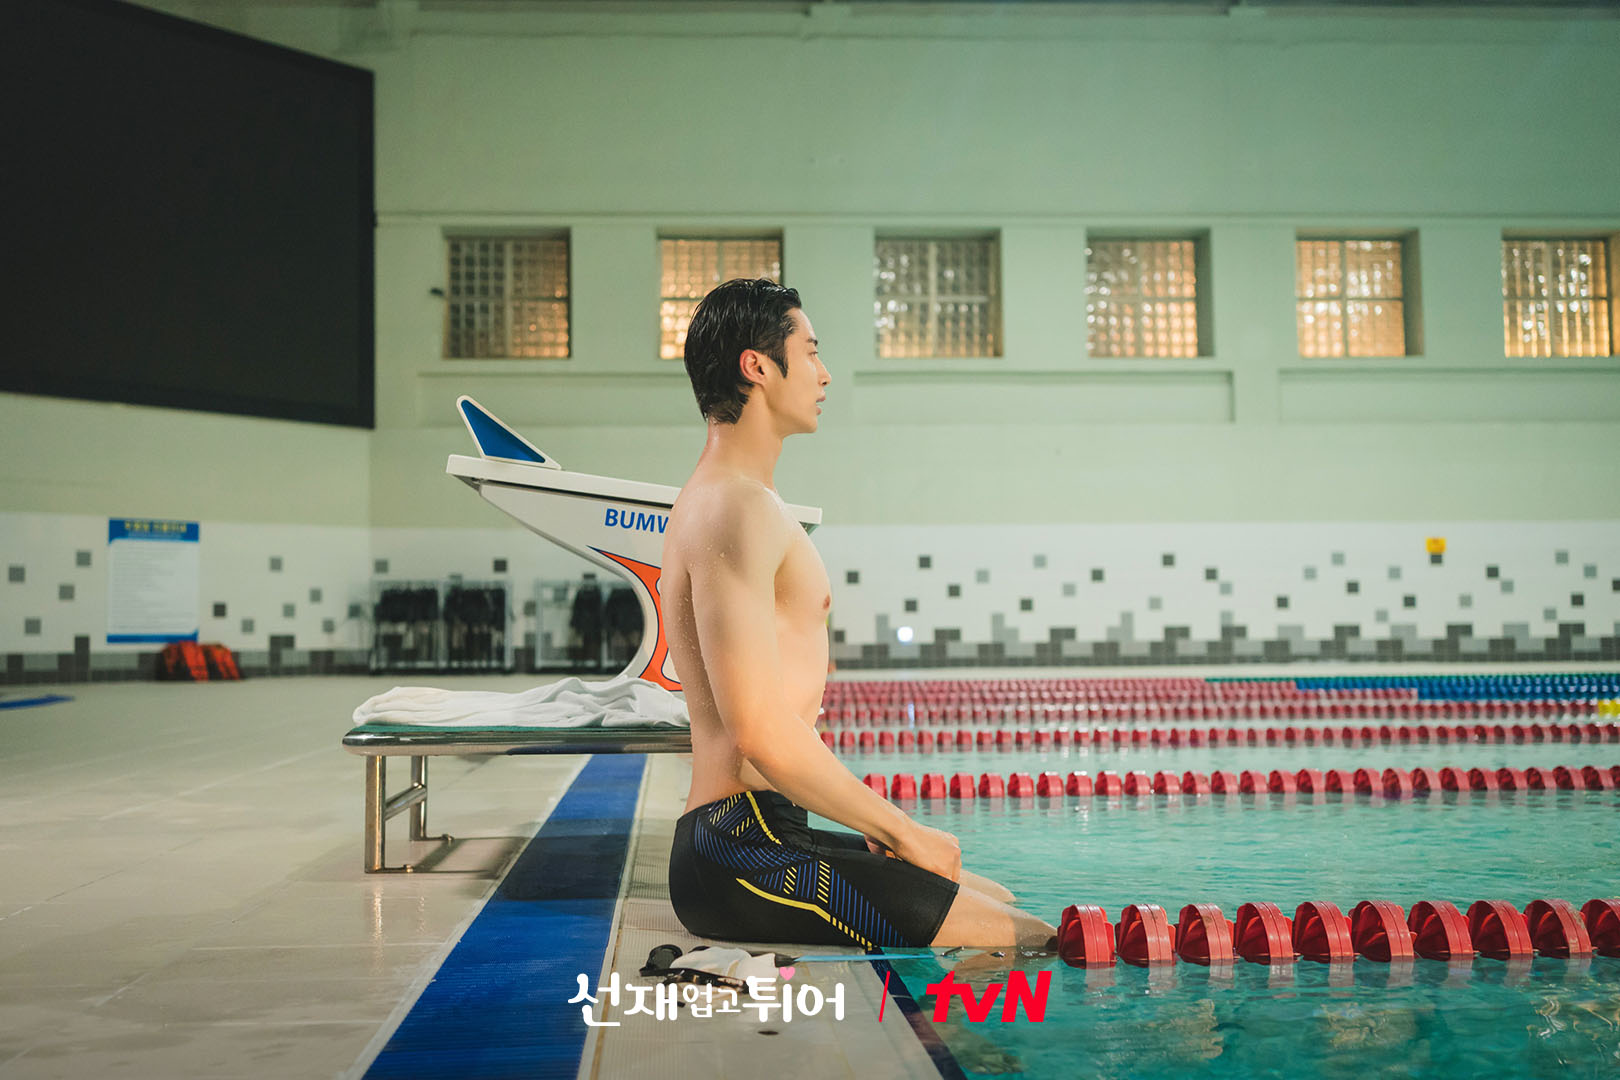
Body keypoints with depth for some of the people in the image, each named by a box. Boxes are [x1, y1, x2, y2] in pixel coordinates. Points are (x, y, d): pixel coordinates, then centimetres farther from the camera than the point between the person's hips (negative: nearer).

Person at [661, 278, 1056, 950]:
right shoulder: (738, 510, -15)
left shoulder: (719, 502, 19)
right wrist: (903, 830, -13)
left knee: (997, 900, 20)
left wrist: (878, 822, 14)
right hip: (746, 851, -11)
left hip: (752, 836, 11)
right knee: (1029, 940, -13)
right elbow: (760, 731, -23)